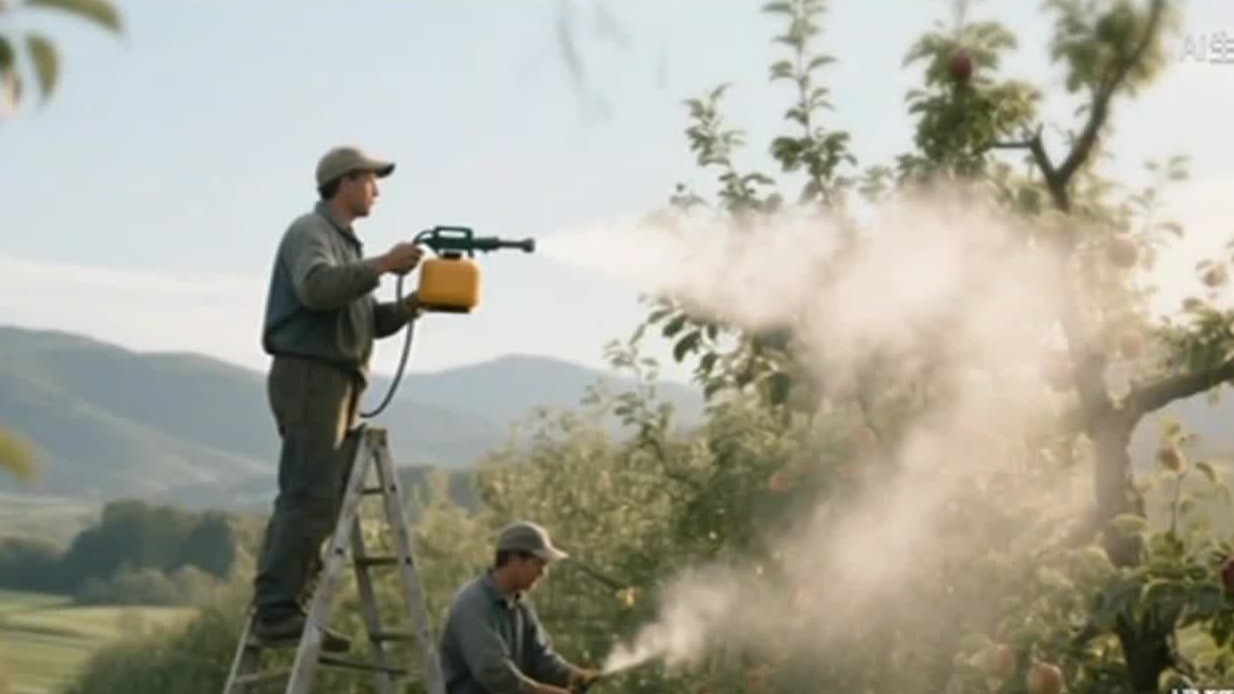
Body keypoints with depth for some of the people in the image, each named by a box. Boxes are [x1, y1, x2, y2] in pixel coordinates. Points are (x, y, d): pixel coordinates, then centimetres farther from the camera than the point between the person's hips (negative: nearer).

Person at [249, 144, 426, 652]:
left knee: (314, 501, 7)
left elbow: (363, 320, 23)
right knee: (311, 498, -15)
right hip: (309, 375, -10)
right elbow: (316, 287, -24)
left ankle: (279, 609, 7)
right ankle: (277, 610, -17)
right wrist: (381, 266, -23)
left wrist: (407, 306, 7)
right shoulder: (309, 232, -4)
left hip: (337, 382, 10)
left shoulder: (346, 243, 26)